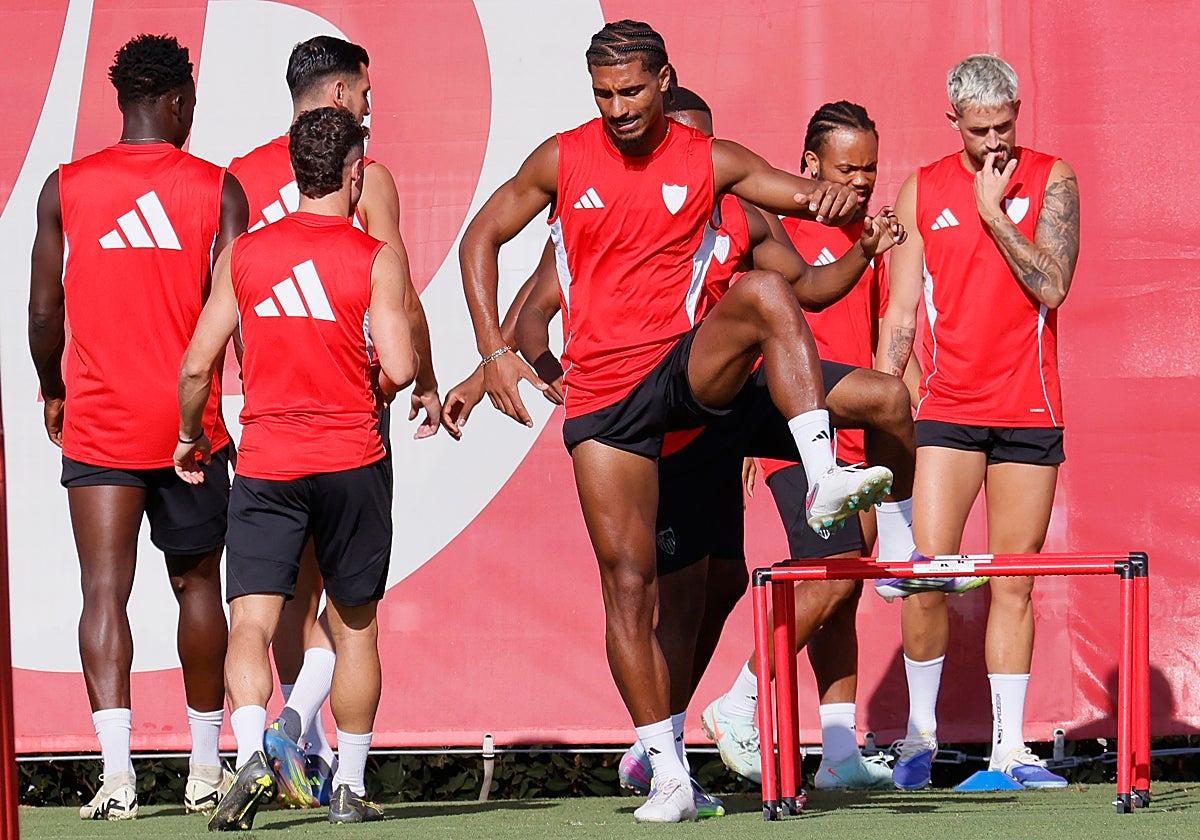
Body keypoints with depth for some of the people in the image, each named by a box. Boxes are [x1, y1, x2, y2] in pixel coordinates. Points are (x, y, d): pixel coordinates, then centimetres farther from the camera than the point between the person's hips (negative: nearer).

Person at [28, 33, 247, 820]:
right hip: (191, 422, 0)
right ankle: (206, 767, 22)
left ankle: (117, 769, -19)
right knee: (199, 583, 15)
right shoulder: (216, 189, -2)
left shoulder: (65, 189, 0)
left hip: (98, 422, 0)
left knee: (105, 590, -5)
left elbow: (44, 313, 2)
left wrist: (52, 392, 19)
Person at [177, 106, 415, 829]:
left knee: (251, 625, -5)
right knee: (355, 627, 13)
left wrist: (191, 436, 20)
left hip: (265, 465, 1)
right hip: (352, 460, -1)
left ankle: (251, 753, -29)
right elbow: (400, 368, -13)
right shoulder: (376, 259, -5)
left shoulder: (244, 254, 2)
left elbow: (197, 365, 2)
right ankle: (351, 787, 18)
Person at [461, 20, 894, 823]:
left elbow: (814, 197, 1)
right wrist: (495, 352, 2)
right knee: (628, 580, -4)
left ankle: (827, 479, -40)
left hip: (687, 365, -1)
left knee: (765, 291, -32)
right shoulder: (562, 160, 4)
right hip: (602, 394, 1)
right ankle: (669, 774, 4)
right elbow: (481, 238, 11)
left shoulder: (711, 162, 3)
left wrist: (839, 202, -25)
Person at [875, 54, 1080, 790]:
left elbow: (1052, 286, -10)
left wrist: (994, 213, -13)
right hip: (947, 408, 0)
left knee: (1014, 584, 3)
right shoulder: (922, 192, 6)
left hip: (1029, 411, 0)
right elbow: (900, 315, 8)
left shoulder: (1050, 180, 2)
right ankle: (921, 731, 5)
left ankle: (1010, 747, 10)